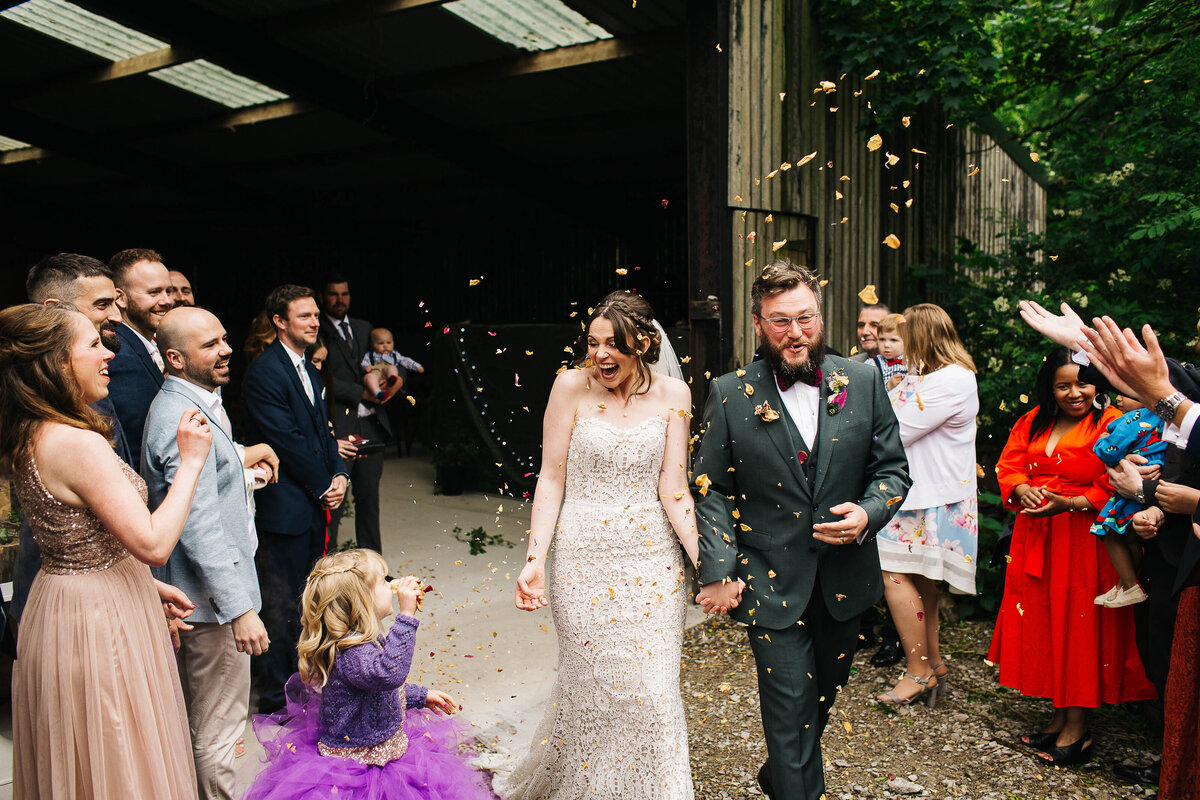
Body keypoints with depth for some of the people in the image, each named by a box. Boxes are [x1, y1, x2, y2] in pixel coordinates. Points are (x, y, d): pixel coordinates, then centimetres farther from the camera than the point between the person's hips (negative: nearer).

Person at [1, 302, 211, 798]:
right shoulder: (79, 443, -26)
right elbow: (153, 544, -25)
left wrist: (149, 585, 15)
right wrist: (190, 462, -17)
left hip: (58, 595, 9)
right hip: (100, 621, -9)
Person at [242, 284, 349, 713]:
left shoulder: (309, 371, 14)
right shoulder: (264, 372, -16)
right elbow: (286, 441, -19)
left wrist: (338, 474, 0)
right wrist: (324, 486, -11)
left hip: (315, 504, 9)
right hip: (285, 508, -9)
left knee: (306, 601, 19)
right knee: (284, 605, 2)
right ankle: (277, 697, 17)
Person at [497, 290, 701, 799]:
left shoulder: (672, 394, 0)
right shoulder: (572, 386, -4)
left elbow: (673, 490, -2)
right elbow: (551, 478, -2)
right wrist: (535, 558, -10)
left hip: (652, 561, 2)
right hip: (583, 560, -1)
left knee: (652, 693, 5)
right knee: (592, 685, 6)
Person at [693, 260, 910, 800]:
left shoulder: (862, 382, -2)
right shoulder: (729, 396, -7)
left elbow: (894, 468, 4)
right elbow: (711, 491, -4)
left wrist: (868, 513, -15)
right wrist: (717, 571, -11)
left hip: (845, 579, 4)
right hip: (770, 585, -3)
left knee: (823, 694, 22)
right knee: (791, 709, 0)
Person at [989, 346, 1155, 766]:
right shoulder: (1033, 423, 11)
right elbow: (1008, 465, 10)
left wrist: (1069, 504, -23)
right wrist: (1022, 489, -11)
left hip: (1084, 539, -6)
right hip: (1036, 540, 6)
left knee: (1079, 626, 0)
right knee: (1042, 622, 10)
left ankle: (1078, 726, 12)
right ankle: (1060, 714, 24)